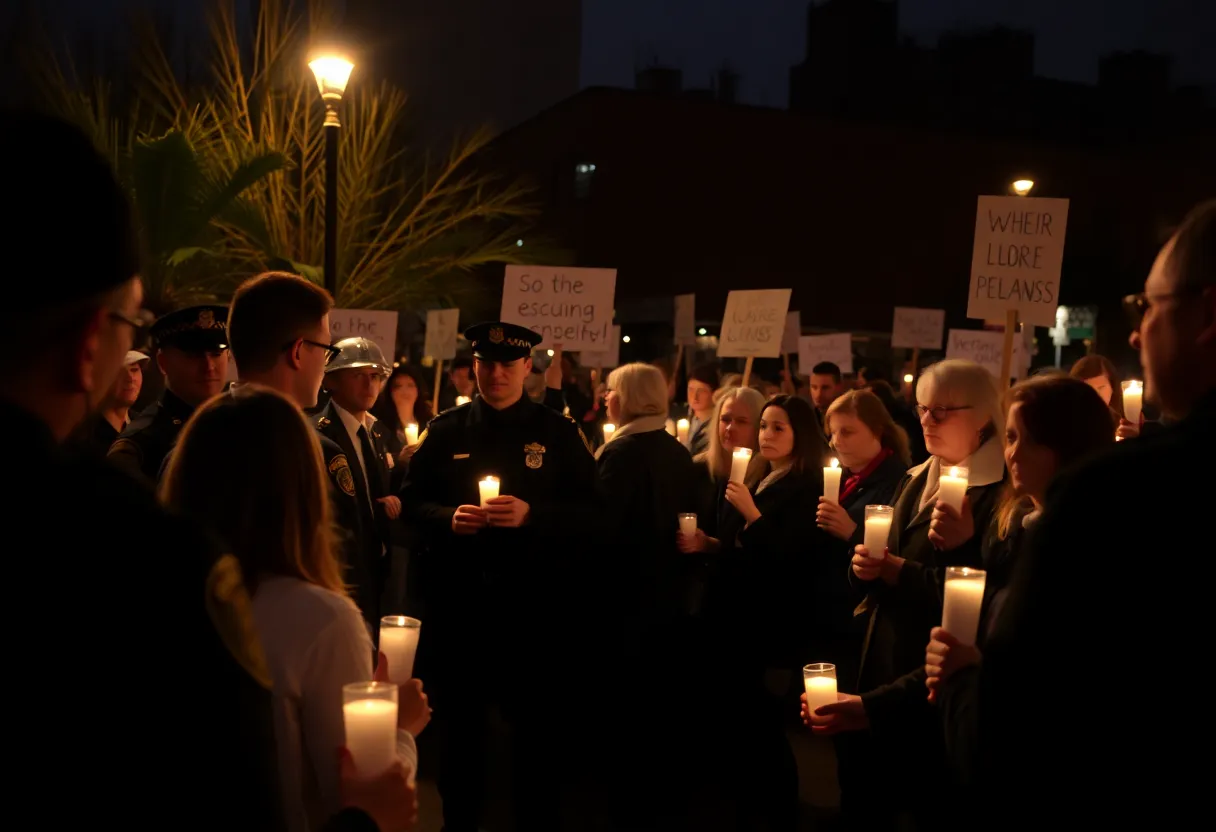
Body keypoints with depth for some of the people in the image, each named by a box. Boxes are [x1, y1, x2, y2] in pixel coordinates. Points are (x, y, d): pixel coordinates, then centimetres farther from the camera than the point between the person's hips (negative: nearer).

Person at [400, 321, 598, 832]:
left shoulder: (559, 433, 1)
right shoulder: (445, 430, 6)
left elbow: (591, 512, -4)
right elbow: (411, 501, 7)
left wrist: (531, 515, -20)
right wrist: (447, 518, -14)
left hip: (533, 603, -1)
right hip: (457, 601, 2)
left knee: (538, 723, 9)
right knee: (459, 720, 15)